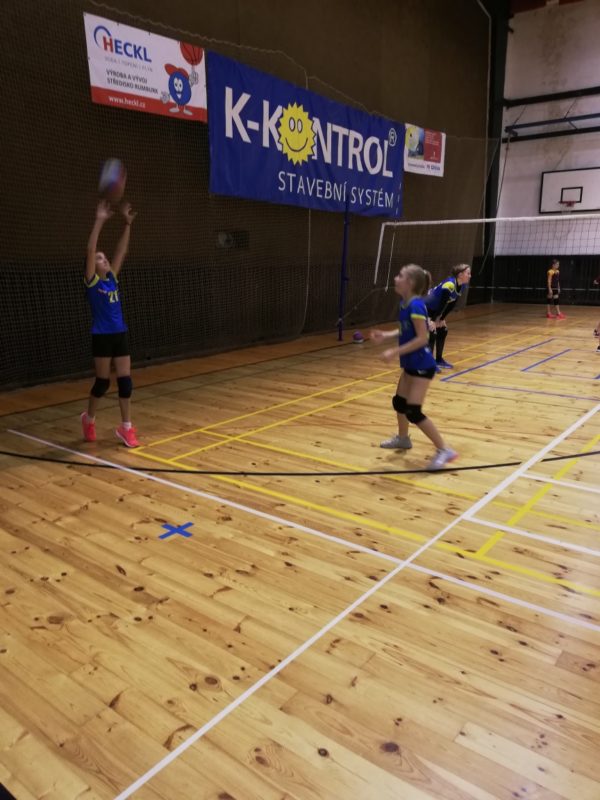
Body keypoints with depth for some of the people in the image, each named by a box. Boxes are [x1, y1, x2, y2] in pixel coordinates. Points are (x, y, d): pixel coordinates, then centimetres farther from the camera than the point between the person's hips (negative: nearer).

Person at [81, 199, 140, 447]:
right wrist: (99, 221, -21)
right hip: (102, 337, -5)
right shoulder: (92, 281, -4)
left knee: (125, 381, 2)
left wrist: (127, 223, -1)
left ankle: (126, 427, 10)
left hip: (120, 335, 5)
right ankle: (89, 419, 30)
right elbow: (90, 250, -15)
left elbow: (122, 250, 7)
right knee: (102, 382, 5)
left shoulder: (112, 278, 9)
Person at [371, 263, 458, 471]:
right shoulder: (404, 304, 4)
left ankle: (444, 450, -1)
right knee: (398, 402, 22)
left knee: (413, 412, -11)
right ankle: (402, 438, 44)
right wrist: (385, 335, 5)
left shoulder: (416, 305, -23)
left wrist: (395, 352, -26)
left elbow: (421, 338, -26)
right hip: (411, 364, 10)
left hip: (422, 365, -10)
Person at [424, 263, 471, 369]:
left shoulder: (462, 286, -3)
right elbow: (442, 304, -28)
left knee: (443, 331, 11)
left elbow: (452, 304, 3)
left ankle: (439, 360, 22)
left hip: (434, 309, 10)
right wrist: (433, 320, -24)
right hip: (425, 308, -10)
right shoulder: (449, 285, -30)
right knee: (432, 333, -14)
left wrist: (442, 319, 2)